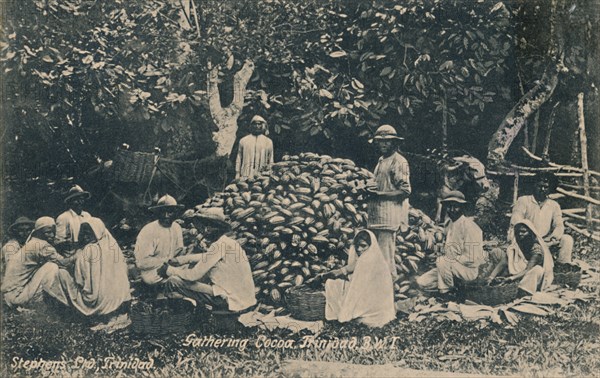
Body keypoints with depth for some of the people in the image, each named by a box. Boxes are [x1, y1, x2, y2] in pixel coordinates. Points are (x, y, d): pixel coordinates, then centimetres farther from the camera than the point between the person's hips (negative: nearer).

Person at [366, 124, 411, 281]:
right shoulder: (381, 160, 20)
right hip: (377, 213, 9)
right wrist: (371, 188, 9)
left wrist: (380, 193, -14)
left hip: (389, 212, -9)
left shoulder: (399, 161, -8)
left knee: (385, 252, -9)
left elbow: (405, 190, -13)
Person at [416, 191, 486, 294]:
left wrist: (448, 259, -16)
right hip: (451, 266, 8)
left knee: (442, 262, -33)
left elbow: (471, 259, -22)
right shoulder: (449, 224, 9)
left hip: (470, 270, -8)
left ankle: (446, 292, -13)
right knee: (422, 282, -3)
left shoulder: (469, 226, -18)